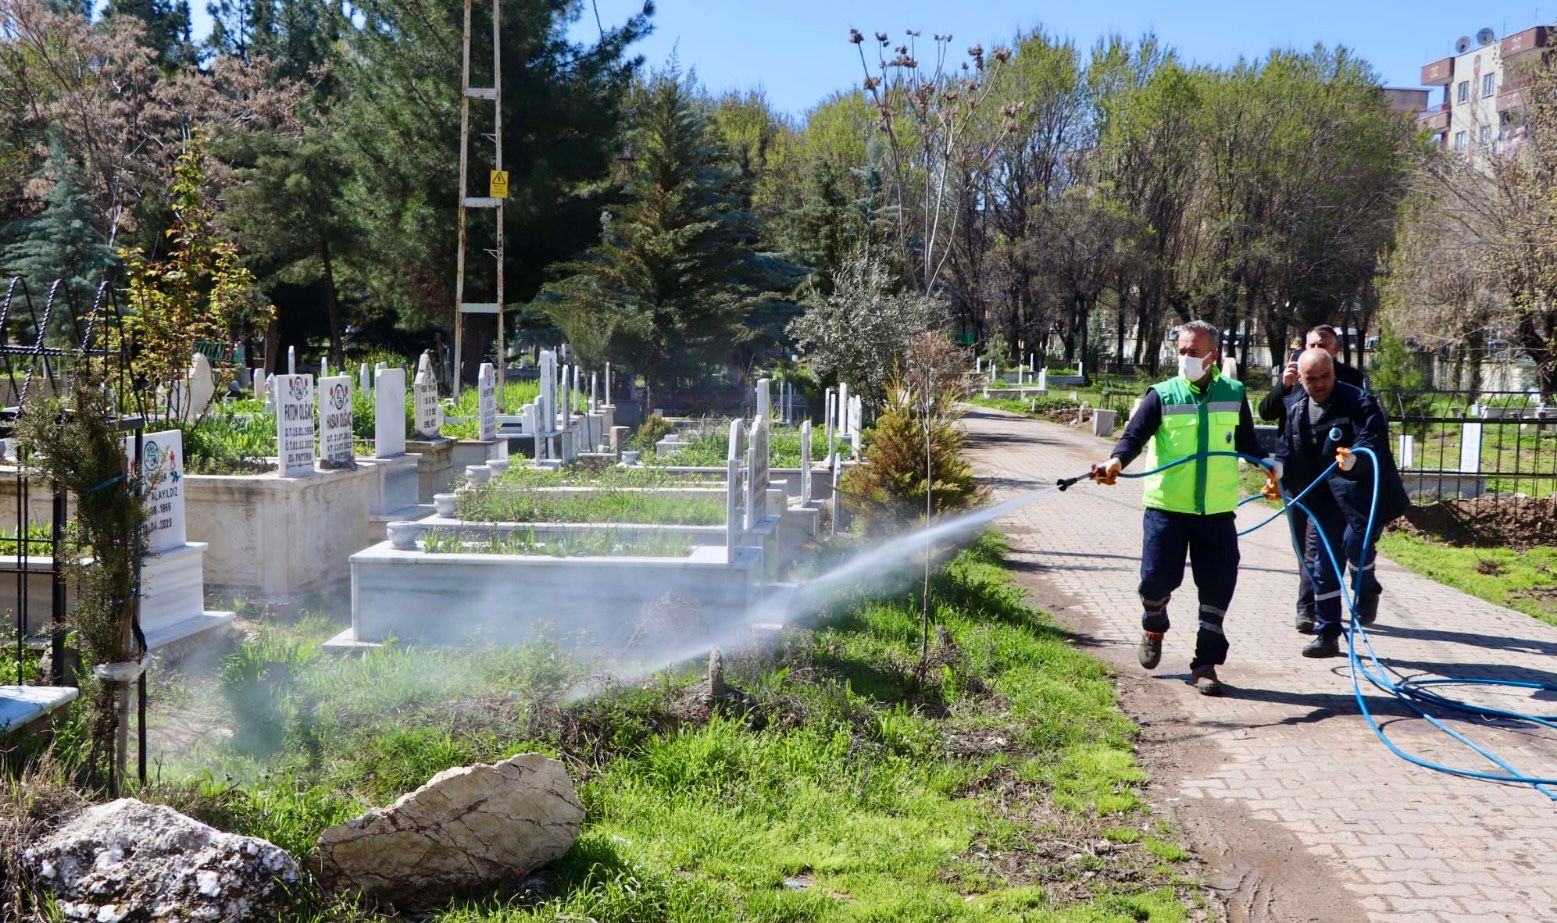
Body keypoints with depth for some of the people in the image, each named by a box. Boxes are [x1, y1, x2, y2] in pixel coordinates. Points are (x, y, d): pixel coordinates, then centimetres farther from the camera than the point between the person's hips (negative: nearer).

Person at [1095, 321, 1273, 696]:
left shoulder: (1234, 394, 8)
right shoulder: (1162, 395, -2)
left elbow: (1246, 442, 19)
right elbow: (1134, 435, -13)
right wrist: (1116, 460, -31)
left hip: (1217, 510, 2)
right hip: (1167, 507, -2)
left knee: (1218, 587, 1)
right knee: (1157, 578, -3)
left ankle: (1206, 664, 14)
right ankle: (1153, 629, 31)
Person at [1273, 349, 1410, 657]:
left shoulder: (1359, 402, -13)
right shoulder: (1295, 409, 5)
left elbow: (1372, 443, -26)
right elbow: (1288, 452, 15)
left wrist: (1354, 459, -47)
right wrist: (1279, 470, -5)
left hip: (1364, 492, -6)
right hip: (1325, 499, 6)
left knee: (1356, 543, -23)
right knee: (1322, 563, 6)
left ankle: (1365, 594, 11)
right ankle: (1327, 635, 18)